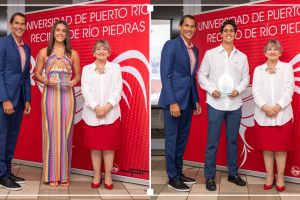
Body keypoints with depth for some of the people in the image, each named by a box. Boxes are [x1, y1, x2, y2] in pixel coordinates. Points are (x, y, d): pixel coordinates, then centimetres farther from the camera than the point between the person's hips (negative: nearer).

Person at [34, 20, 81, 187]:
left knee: (66, 134, 0)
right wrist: (46, 81, -11)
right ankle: (52, 175, 9)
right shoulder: (44, 52, 8)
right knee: (51, 133, -1)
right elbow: (37, 73, 9)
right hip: (50, 96, 0)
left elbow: (78, 74, 12)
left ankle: (64, 174, 11)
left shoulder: (73, 54, 9)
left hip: (67, 96, 1)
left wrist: (74, 81, -10)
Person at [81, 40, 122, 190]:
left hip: (111, 114, 0)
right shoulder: (87, 69, 9)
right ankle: (97, 175, 17)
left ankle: (108, 176, 13)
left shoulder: (115, 68, 9)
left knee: (109, 146, 3)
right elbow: (85, 90, -2)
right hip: (91, 114, 1)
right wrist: (96, 107, -16)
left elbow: (118, 90, -1)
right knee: (94, 146, 5)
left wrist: (107, 107, -14)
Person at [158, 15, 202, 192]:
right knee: (172, 139, 2)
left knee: (182, 139, 13)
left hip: (188, 100, 7)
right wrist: (172, 102, -19)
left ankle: (179, 173, 25)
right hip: (174, 99, -7)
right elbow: (165, 75, -13)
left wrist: (196, 101, 14)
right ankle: (173, 178, 13)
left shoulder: (195, 50, 14)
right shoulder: (171, 45, -7)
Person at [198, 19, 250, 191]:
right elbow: (202, 75, 2)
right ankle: (210, 177, 10)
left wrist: (238, 90, -10)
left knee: (233, 140, 12)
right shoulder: (210, 54, 2)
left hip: (235, 105, 3)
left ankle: (233, 173, 25)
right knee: (212, 142, 0)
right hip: (216, 104, -3)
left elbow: (246, 77, 9)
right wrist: (211, 90, -12)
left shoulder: (242, 57, 9)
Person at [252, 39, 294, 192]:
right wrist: (265, 107, -15)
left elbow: (289, 89, -3)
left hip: (282, 114, -1)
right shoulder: (258, 70, 11)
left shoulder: (287, 67, 7)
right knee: (267, 147, 5)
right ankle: (269, 176, 16)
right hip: (263, 115, 1)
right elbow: (256, 90, 0)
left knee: (281, 147, 3)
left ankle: (280, 178, 13)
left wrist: (278, 107, -16)